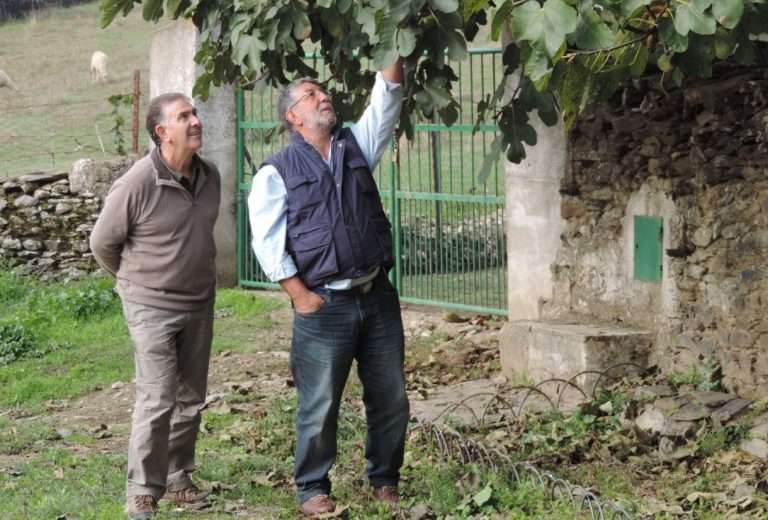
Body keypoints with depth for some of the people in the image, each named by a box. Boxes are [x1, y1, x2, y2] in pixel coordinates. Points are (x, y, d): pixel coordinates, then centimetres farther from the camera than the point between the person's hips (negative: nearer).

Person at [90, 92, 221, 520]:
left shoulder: (210, 176, 0)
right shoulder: (137, 184, -19)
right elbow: (102, 243, -5)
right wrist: (137, 280, 8)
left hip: (200, 304, 6)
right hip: (153, 308, -6)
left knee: (191, 399, 11)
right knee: (158, 401, -10)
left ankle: (178, 479, 25)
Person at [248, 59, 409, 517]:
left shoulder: (357, 146, 12)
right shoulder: (277, 171, -1)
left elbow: (388, 96, 3)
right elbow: (267, 240, -6)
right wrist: (300, 295, -11)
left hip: (378, 295, 4)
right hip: (324, 305, -4)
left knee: (391, 398, 8)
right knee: (320, 405, 2)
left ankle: (385, 480, 23)